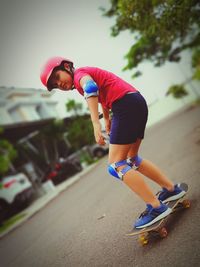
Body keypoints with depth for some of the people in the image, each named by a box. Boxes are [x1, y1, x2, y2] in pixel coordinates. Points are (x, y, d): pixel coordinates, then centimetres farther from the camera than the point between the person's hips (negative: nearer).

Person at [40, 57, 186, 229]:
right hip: (138, 103, 10)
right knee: (132, 159, 20)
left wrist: (96, 123, -34)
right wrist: (107, 119, 47)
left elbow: (90, 87, -26)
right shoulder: (86, 74, 25)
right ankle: (171, 189, 24)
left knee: (116, 165, -9)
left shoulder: (79, 74, -2)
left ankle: (156, 207, -10)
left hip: (126, 105, -10)